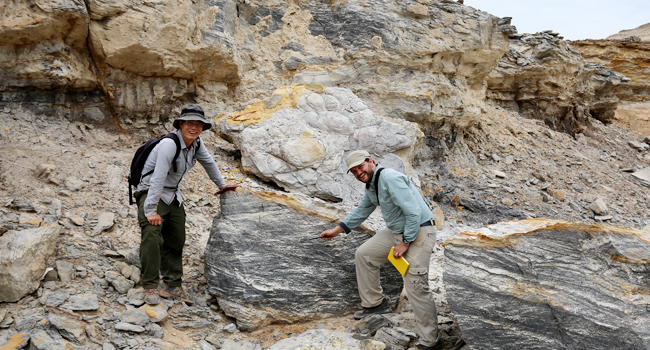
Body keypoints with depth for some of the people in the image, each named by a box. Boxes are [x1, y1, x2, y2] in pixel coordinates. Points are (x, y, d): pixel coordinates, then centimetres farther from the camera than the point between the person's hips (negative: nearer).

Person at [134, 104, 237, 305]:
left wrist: (222, 185, 27)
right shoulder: (169, 144, -26)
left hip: (173, 196, 8)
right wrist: (151, 211, -33)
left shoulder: (196, 143, -2)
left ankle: (173, 286, 15)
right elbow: (158, 178, -30)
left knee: (176, 241, 7)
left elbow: (208, 162, 18)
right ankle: (150, 287, -17)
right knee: (152, 236, -24)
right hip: (150, 192, -8)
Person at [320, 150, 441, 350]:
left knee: (416, 287, -11)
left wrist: (405, 244, -19)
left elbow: (414, 213, -26)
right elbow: (362, 211, 26)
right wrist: (337, 230, 22)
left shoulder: (390, 178, -23)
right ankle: (374, 303, 26)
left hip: (418, 233, -10)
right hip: (396, 232, 10)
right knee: (363, 255, 13)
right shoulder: (371, 186, 8)